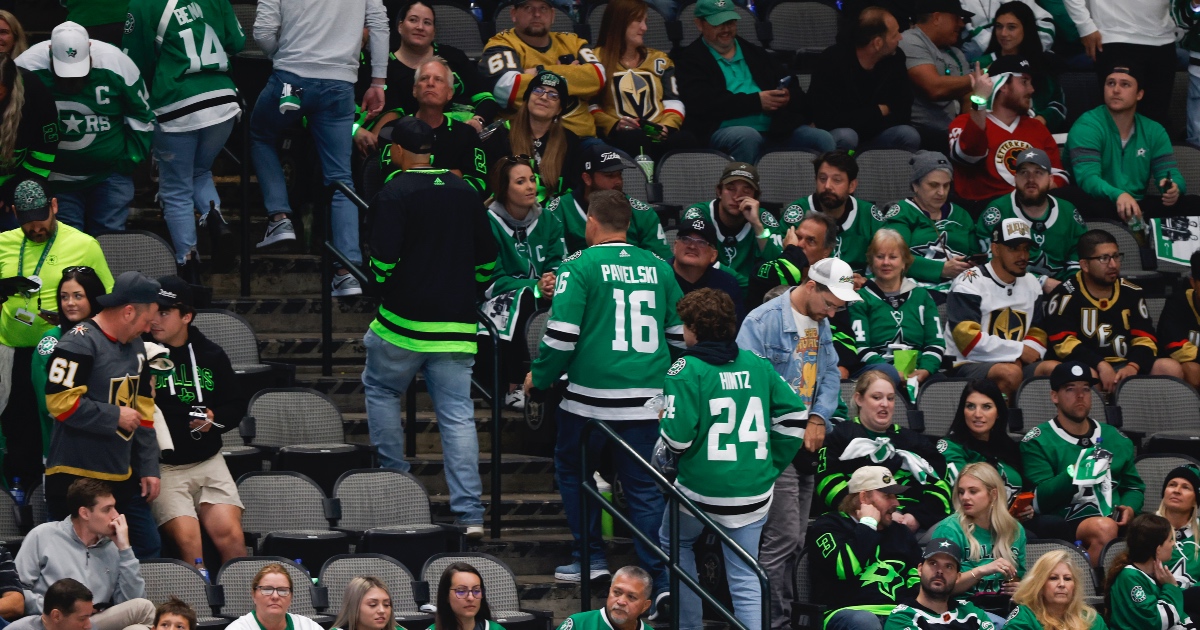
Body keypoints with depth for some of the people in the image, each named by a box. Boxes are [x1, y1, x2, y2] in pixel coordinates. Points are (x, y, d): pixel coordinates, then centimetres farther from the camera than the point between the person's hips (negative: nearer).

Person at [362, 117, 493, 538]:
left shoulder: (393, 195, -8)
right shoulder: (465, 193, 9)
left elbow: (385, 256, -17)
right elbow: (488, 258, 11)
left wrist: (382, 288, 3)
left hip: (405, 318, -4)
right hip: (457, 327, 4)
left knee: (380, 389, 20)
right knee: (457, 414, 2)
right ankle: (469, 513, -5)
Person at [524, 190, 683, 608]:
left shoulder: (580, 267, -6)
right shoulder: (658, 268, 9)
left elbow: (562, 334, -10)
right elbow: (681, 334, 17)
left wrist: (539, 378, 6)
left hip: (592, 398, -4)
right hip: (648, 399, 4)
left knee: (572, 466, 20)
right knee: (645, 487, 8)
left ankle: (590, 556, 19)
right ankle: (660, 578, -1)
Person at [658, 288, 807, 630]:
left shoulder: (686, 371, -11)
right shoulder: (757, 365, 5)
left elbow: (677, 438, -16)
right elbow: (794, 415, 6)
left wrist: (663, 420, 6)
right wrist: (771, 464, 13)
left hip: (701, 487, -3)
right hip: (754, 493, 3)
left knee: (673, 541, 27)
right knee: (746, 580, 5)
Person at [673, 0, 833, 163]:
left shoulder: (754, 53, 26)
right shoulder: (689, 59, 8)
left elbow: (790, 88, 23)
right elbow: (703, 103, -9)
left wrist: (787, 97, -3)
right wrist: (757, 101, -14)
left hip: (773, 129, 5)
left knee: (823, 139, -17)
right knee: (748, 137, -39)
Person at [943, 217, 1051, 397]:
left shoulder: (1031, 285, 16)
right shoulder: (969, 284, -6)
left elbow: (1038, 334, 17)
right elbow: (968, 339, -16)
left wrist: (1020, 359, -6)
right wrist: (1019, 350, -11)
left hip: (1015, 364, 6)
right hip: (968, 366, -6)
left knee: (1055, 370, -22)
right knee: (1010, 373, -36)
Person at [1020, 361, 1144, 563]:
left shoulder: (1116, 440, 21)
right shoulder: (1037, 442, 5)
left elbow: (1134, 487, 31)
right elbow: (1040, 500, -6)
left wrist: (1129, 508, 7)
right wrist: (1075, 474, -19)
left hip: (1113, 522, 4)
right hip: (1061, 523, -4)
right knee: (1104, 529, -39)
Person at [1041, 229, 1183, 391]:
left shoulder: (1131, 293, 14)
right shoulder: (1065, 295, 1)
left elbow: (1145, 339, 8)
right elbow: (1064, 342, -10)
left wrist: (1132, 367, -15)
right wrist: (1101, 366, -23)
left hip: (1125, 367, 5)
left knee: (1171, 369, -19)